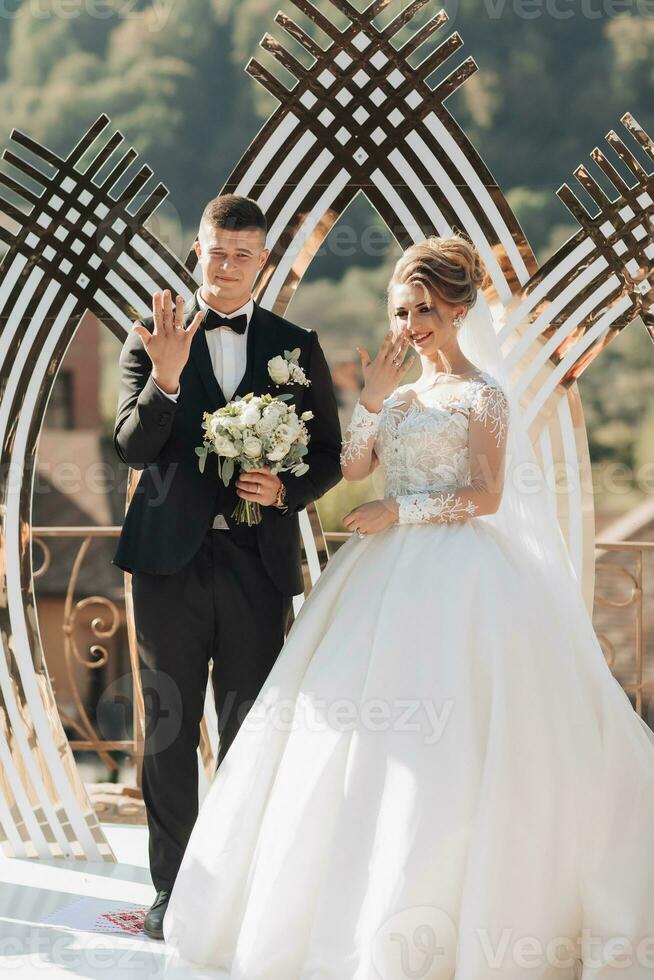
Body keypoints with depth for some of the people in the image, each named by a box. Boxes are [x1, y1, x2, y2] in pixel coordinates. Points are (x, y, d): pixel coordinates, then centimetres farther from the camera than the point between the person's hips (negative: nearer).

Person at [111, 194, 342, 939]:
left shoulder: (297, 346, 7)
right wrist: (165, 376, -23)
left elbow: (328, 454, 9)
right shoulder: (152, 339, 2)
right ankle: (172, 887, 14)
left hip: (258, 561, 1)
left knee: (248, 731, 7)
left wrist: (285, 488, -11)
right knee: (169, 730, 5)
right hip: (171, 558, -1)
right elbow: (132, 447, -7)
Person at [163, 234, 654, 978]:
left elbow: (485, 497, -11)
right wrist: (374, 394, -4)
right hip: (389, 572, 7)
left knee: (441, 747, -9)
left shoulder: (483, 396, -4)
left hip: (456, 575, -7)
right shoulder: (403, 393, 17)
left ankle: (447, 917, -1)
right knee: (367, 741, 3)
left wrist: (398, 511, -14)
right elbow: (353, 466, 6)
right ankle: (373, 899, 11)